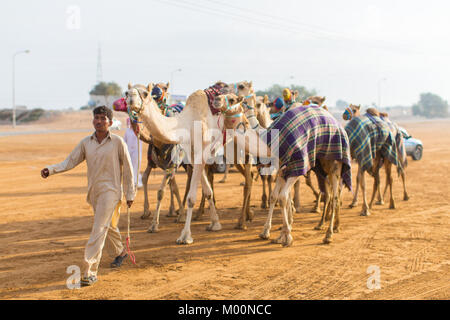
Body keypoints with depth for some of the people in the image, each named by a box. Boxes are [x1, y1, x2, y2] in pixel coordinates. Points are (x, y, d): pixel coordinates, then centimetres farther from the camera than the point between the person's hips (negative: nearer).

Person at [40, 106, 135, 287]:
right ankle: (120, 252, 47)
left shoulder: (117, 142, -6)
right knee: (108, 226, 21)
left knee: (98, 230, -14)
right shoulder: (86, 143, 6)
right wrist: (51, 169, -15)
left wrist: (130, 194, -1)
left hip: (110, 191, -5)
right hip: (93, 191, 5)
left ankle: (90, 271, -16)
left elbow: (127, 169, -2)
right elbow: (70, 161, 3)